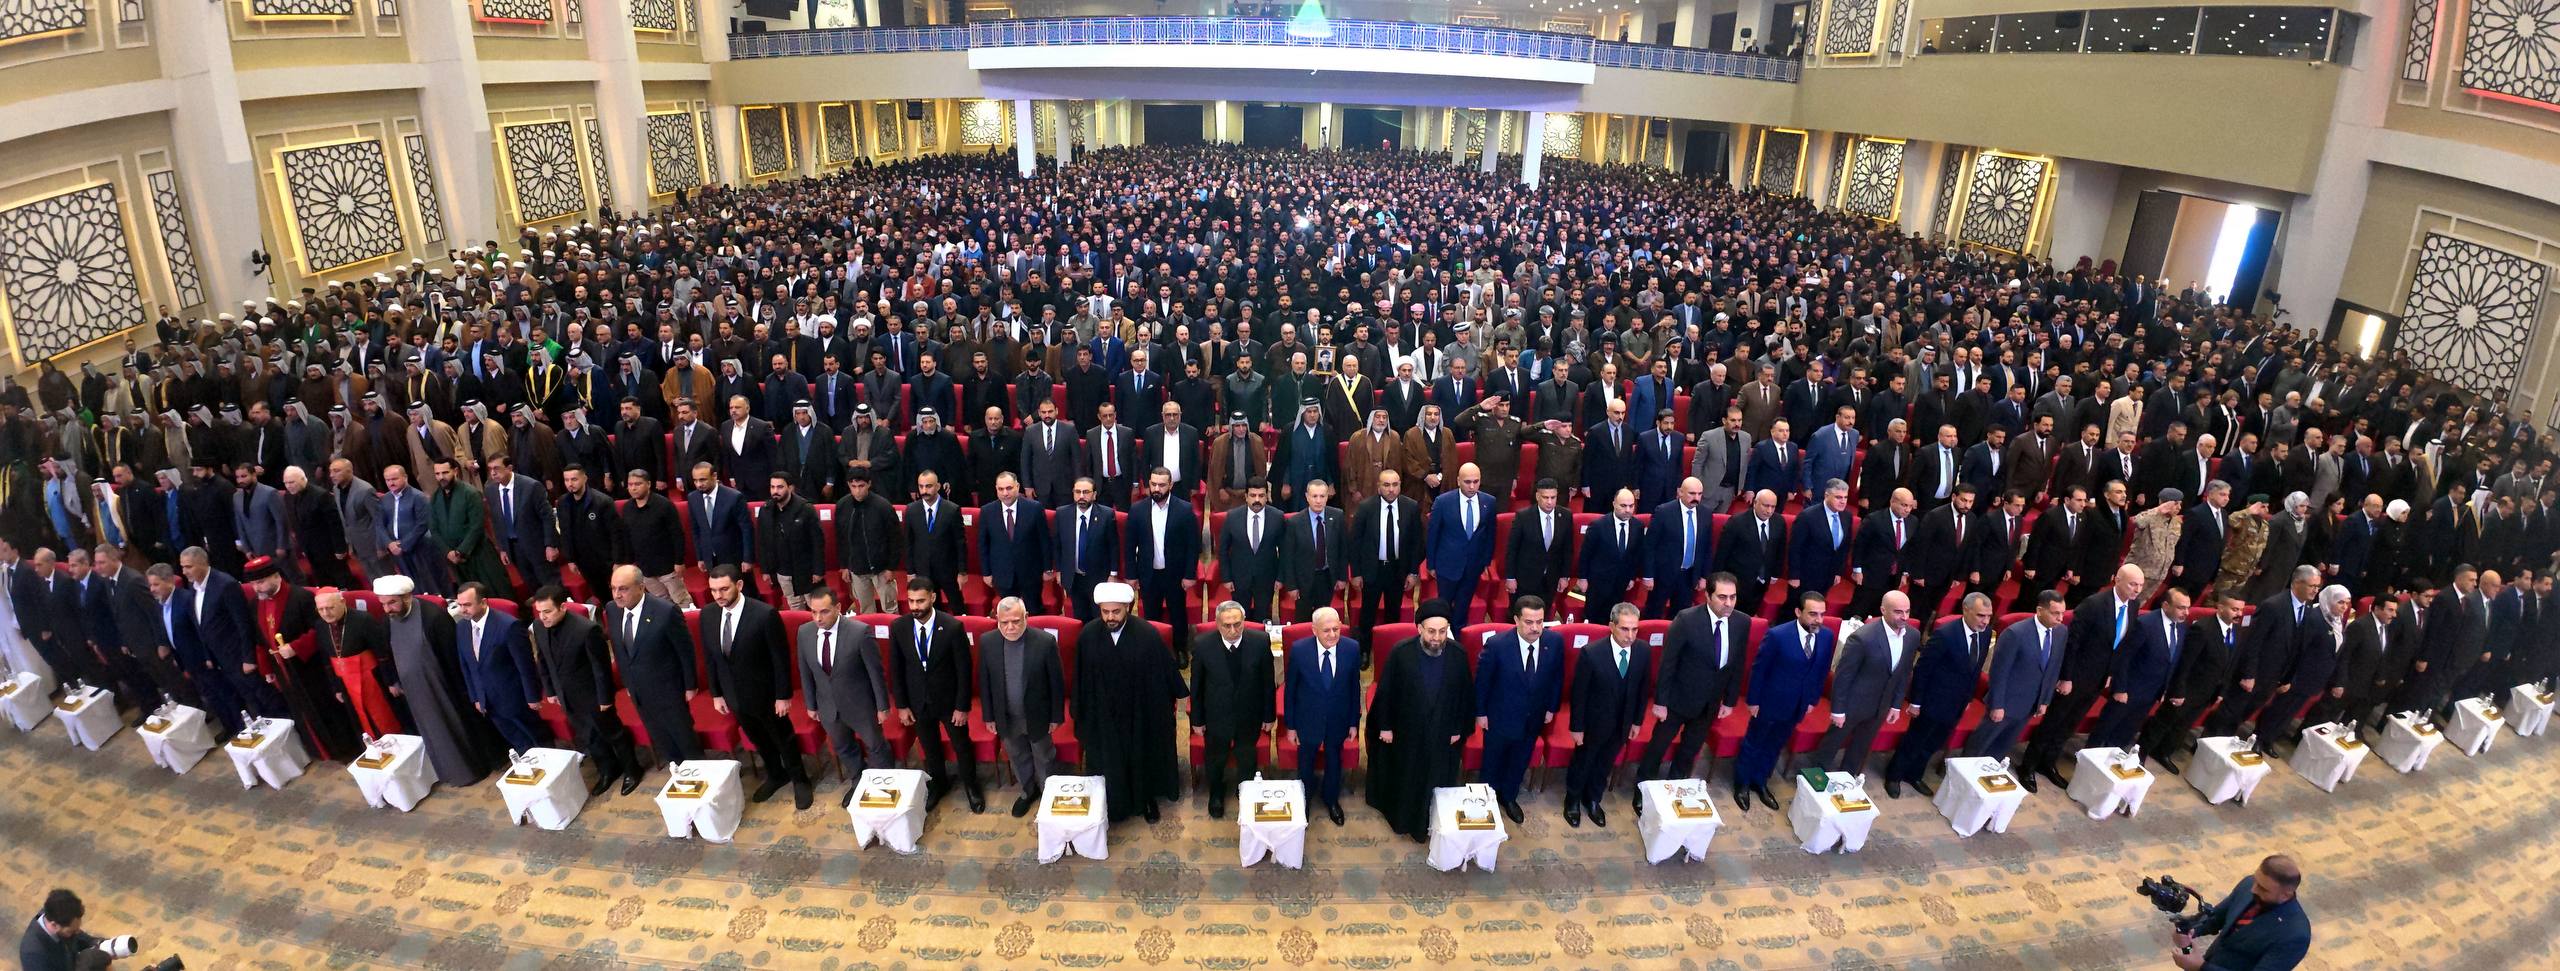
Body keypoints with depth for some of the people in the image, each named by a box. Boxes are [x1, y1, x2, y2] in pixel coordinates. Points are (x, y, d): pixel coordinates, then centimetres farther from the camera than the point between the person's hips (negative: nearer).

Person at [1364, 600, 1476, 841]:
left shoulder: (1458, 654, -18)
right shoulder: (1400, 653, -23)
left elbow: (1465, 693, -4)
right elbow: (1385, 690, -11)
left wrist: (1459, 728, 2)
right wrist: (1384, 726, -6)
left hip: (1442, 733, 1)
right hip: (1406, 730, -1)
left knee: (1436, 779, 19)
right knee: (1403, 776, 21)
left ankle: (1427, 822, 43)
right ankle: (1401, 817, 46)